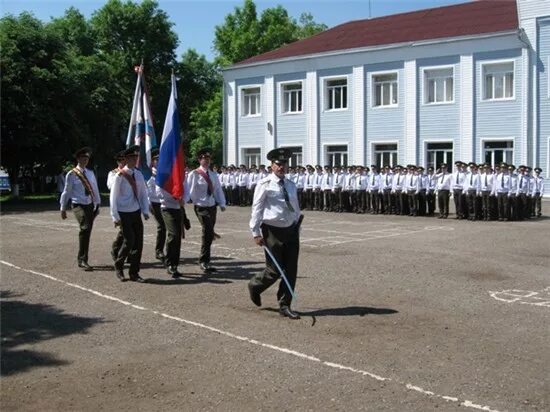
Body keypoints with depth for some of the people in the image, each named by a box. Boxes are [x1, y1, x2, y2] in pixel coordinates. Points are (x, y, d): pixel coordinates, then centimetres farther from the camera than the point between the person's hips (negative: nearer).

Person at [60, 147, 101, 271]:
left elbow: (95, 190, 16)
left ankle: (82, 259, 23)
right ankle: (82, 260, -19)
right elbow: (66, 192, 0)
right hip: (78, 205, -6)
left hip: (90, 205, 6)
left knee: (87, 232, 9)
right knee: (85, 228, -23)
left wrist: (97, 205, 14)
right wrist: (63, 209, 2)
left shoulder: (90, 173, 12)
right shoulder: (71, 175, -3)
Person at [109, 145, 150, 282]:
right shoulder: (120, 176, -9)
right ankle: (118, 266, 16)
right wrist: (115, 216, -10)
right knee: (129, 241, -10)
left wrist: (145, 211, 3)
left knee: (138, 242, 3)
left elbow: (143, 193, 12)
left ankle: (134, 273, 14)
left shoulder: (139, 175, 6)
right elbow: (113, 197, -8)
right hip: (124, 213, -5)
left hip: (136, 213, 5)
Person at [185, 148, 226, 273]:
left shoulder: (212, 175, 13)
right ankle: (204, 261, -10)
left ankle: (205, 260, 32)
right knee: (208, 231, -20)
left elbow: (218, 190, 13)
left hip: (212, 206, 7)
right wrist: (182, 201, -27)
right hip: (201, 207, -7)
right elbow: (188, 190, -14)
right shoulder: (194, 174, -6)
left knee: (209, 234, 14)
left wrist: (222, 204, 3)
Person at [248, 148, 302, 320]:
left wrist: (298, 228, 16)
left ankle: (285, 306, 15)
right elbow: (256, 209, -8)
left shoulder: (291, 185, 12)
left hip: (291, 230, 6)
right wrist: (256, 232, -11)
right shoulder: (265, 185, -7)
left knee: (291, 270, 4)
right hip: (273, 231, -6)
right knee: (274, 270, -1)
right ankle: (254, 286, 29)